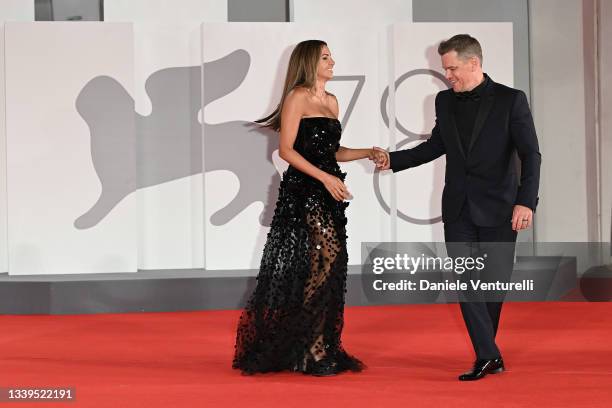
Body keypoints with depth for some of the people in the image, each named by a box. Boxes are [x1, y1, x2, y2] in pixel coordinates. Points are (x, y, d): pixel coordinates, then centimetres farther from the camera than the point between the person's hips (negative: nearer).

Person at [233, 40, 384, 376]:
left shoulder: (332, 101, 17)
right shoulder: (298, 96, -6)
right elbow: (286, 150, -12)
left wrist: (368, 153, 10)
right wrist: (325, 178, -18)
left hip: (328, 195, 8)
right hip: (302, 192, -8)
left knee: (325, 268, 6)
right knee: (323, 261, -13)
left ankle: (319, 347, 11)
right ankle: (312, 351, -7)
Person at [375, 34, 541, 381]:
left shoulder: (511, 100, -6)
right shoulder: (446, 101, 9)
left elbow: (530, 154, -9)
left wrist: (526, 202, -20)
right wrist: (393, 160, 12)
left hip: (498, 209, -4)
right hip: (458, 209, 4)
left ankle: (485, 349, 21)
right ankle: (489, 355, -5)